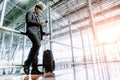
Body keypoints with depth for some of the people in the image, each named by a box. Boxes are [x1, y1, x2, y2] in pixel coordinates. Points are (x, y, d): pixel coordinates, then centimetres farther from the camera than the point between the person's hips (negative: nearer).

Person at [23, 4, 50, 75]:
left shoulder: (38, 18, 36)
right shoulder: (29, 13, 17)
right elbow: (28, 21, -5)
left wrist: (45, 33, 12)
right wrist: (39, 23, -5)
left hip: (37, 33, 7)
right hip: (32, 30, -7)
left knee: (36, 52, -7)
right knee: (37, 45, -33)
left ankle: (34, 69, -12)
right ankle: (27, 63, -25)